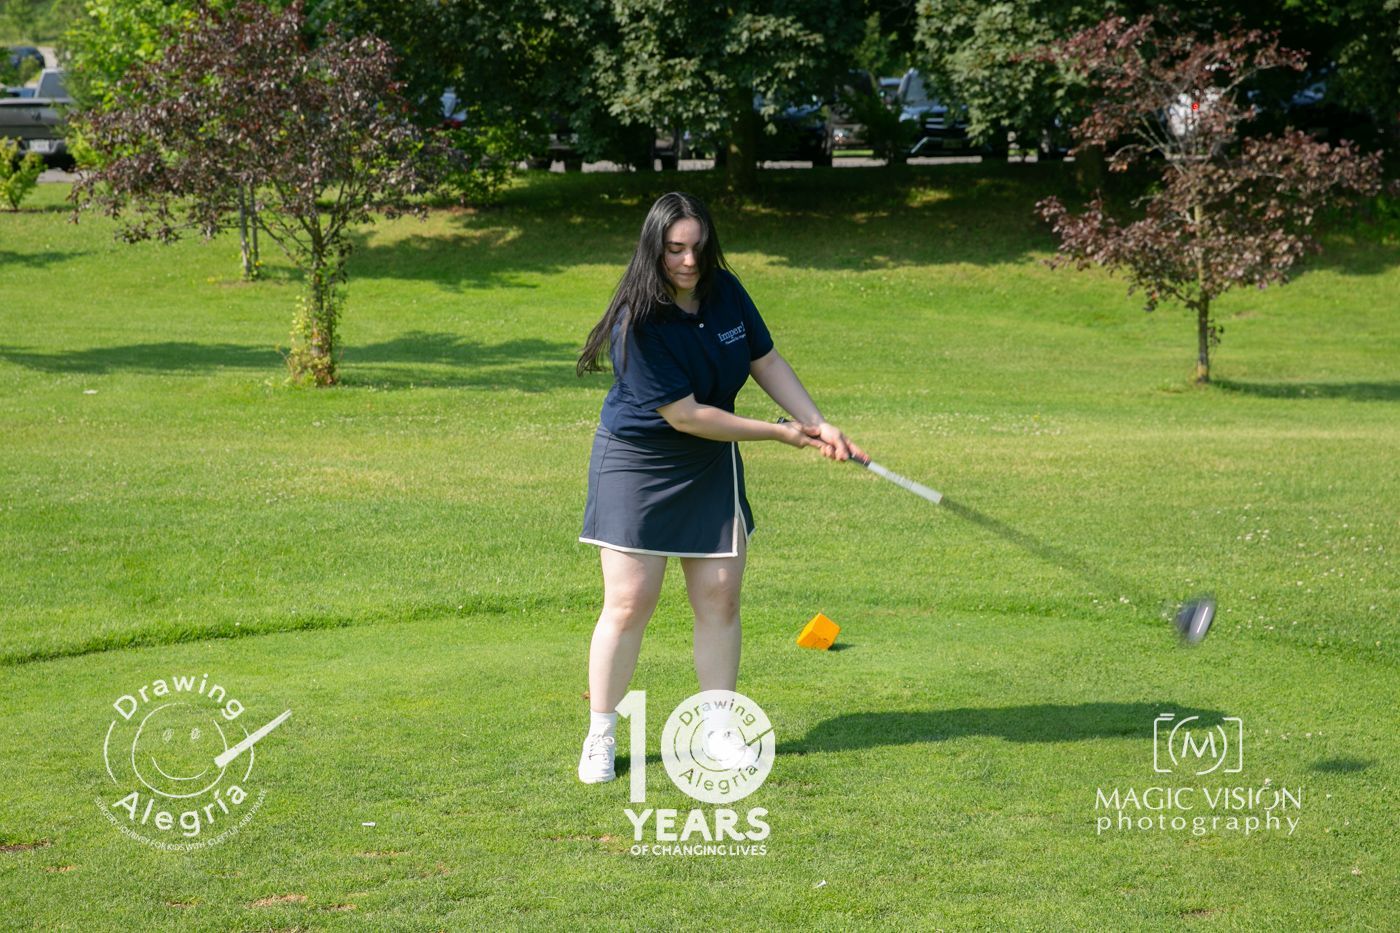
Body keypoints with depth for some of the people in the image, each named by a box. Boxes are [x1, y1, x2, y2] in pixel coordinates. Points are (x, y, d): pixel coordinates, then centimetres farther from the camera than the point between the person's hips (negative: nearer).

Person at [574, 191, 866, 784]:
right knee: (629, 601, -5)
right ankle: (600, 737, 9)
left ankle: (719, 731, 17)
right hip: (637, 464, -5)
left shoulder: (725, 291, -4)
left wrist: (820, 426, -4)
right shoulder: (638, 324, -24)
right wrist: (779, 434, -14)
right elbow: (685, 414, -22)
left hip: (712, 467, 6)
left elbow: (767, 362, 8)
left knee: (719, 596, 4)